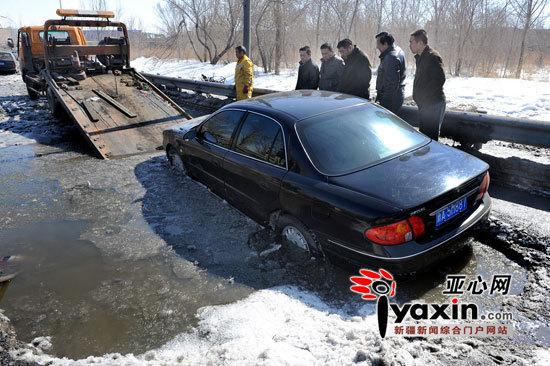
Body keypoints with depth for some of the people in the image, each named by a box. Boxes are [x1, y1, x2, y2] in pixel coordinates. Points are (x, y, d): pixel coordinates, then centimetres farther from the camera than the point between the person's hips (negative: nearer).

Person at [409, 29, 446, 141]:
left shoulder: (432, 56, -15)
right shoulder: (420, 57, 16)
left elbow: (440, 79, -22)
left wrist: (423, 97, -19)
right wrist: (417, 95, 11)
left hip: (433, 104, -10)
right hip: (424, 104, 10)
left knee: (430, 136, -6)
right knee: (423, 135, 17)